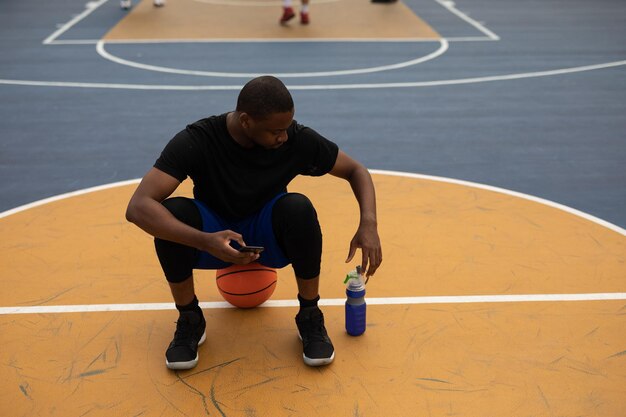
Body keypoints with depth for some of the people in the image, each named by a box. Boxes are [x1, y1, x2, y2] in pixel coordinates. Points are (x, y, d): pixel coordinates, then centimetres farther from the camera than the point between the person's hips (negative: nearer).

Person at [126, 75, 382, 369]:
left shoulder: (298, 140, -20)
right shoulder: (195, 142, -26)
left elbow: (355, 170, -5)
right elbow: (138, 206, -33)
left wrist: (368, 223, -25)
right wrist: (205, 241, -47)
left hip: (269, 236, 1)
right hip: (215, 239, 0)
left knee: (299, 208, -33)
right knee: (172, 213, -33)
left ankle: (310, 317, -10)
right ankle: (189, 320, -8)